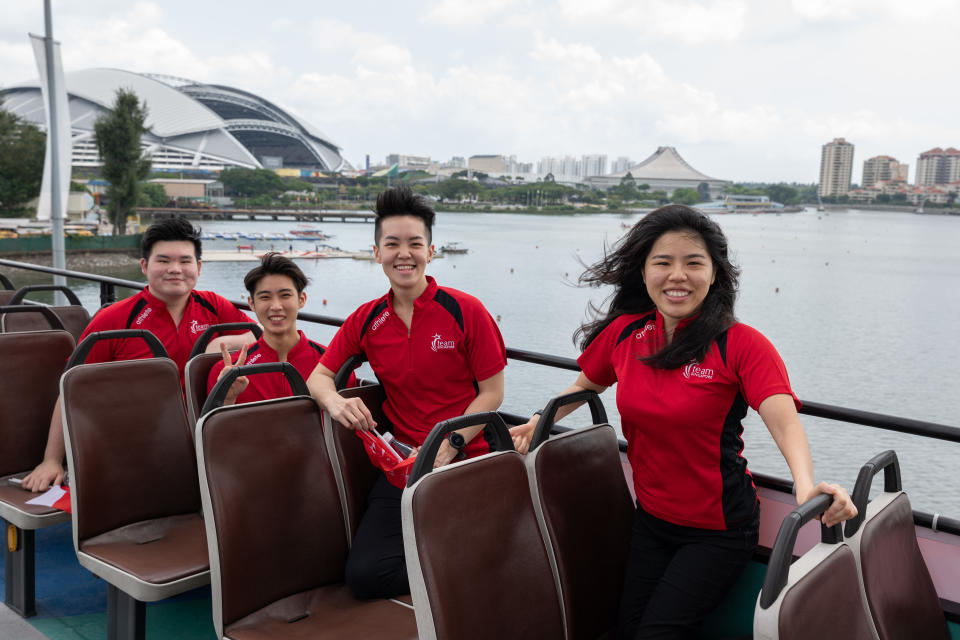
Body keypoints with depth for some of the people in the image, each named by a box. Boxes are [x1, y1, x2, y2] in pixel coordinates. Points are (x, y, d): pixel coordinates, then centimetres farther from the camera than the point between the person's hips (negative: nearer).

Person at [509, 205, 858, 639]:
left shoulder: (741, 345, -18)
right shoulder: (623, 333, -5)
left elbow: (785, 423, -31)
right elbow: (584, 386, 14)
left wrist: (807, 488, -49)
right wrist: (535, 424, 2)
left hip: (718, 531, -4)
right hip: (652, 520, 5)